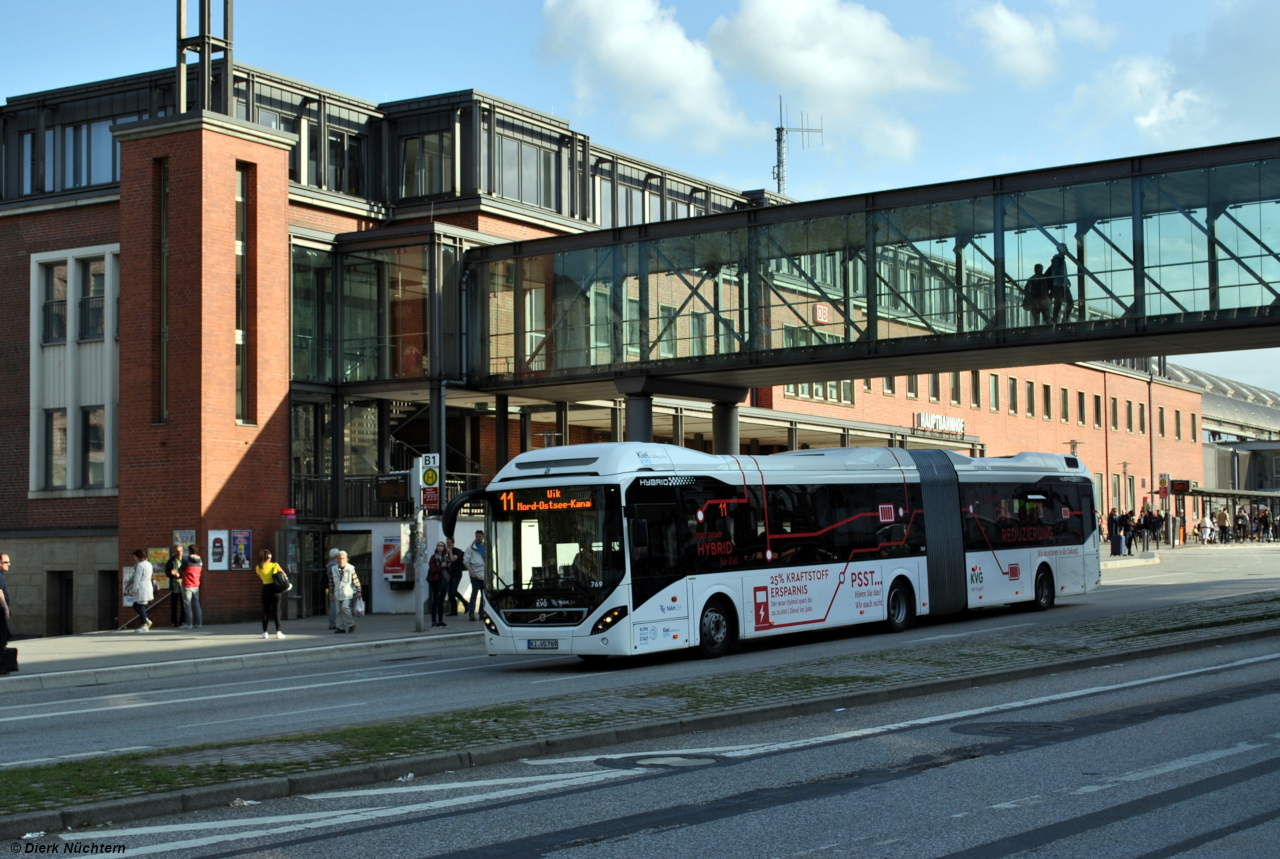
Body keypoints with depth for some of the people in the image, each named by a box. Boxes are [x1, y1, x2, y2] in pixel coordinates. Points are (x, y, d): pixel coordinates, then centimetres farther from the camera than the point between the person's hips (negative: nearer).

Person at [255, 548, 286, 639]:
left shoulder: (258, 568, 0)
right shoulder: (275, 565, -3)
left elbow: (260, 579, 10)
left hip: (265, 589, 1)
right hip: (275, 589, -1)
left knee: (265, 611, 9)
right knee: (276, 611, 0)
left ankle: (264, 632, 10)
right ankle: (278, 632, -3)